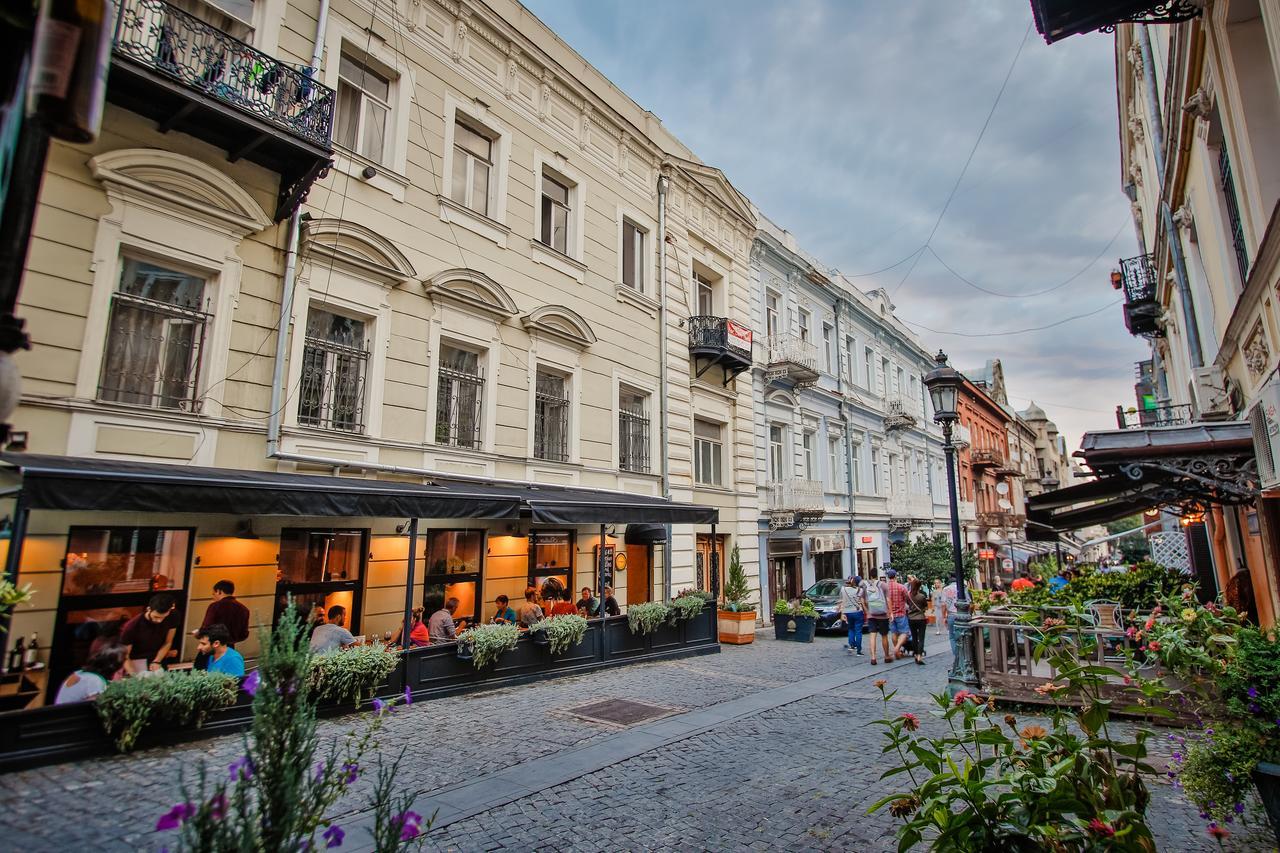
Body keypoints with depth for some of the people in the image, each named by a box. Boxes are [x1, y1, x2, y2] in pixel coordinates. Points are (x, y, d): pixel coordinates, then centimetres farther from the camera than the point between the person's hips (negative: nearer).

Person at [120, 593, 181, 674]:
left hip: (159, 657, 3)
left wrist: (156, 662, -16)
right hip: (138, 660, -3)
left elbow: (168, 642, -6)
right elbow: (124, 656, -18)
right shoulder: (132, 626, -26)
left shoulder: (172, 616, -18)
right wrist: (134, 675, -29)